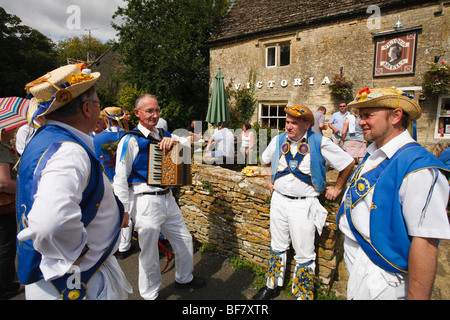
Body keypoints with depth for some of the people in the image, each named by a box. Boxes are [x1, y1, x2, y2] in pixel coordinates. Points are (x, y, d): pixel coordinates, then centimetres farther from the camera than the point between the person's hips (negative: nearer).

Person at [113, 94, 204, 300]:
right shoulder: (131, 140, -11)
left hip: (167, 198, 7)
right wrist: (123, 210, -13)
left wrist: (174, 141, -16)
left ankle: (184, 278, 44)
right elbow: (120, 178, -12)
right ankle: (150, 294, 35)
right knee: (149, 253, 9)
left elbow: (190, 146, 4)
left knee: (184, 240, 18)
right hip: (146, 202, -6)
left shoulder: (164, 136, 8)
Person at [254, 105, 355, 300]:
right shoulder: (278, 141, 3)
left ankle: (304, 295, 26)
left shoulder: (320, 143, -10)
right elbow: (265, 161, 24)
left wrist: (337, 188, 4)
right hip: (279, 200, 5)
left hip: (304, 205, -4)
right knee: (277, 247, 19)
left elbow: (349, 164, 0)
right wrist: (270, 180, 17)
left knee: (304, 255, 6)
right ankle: (272, 286, 38)